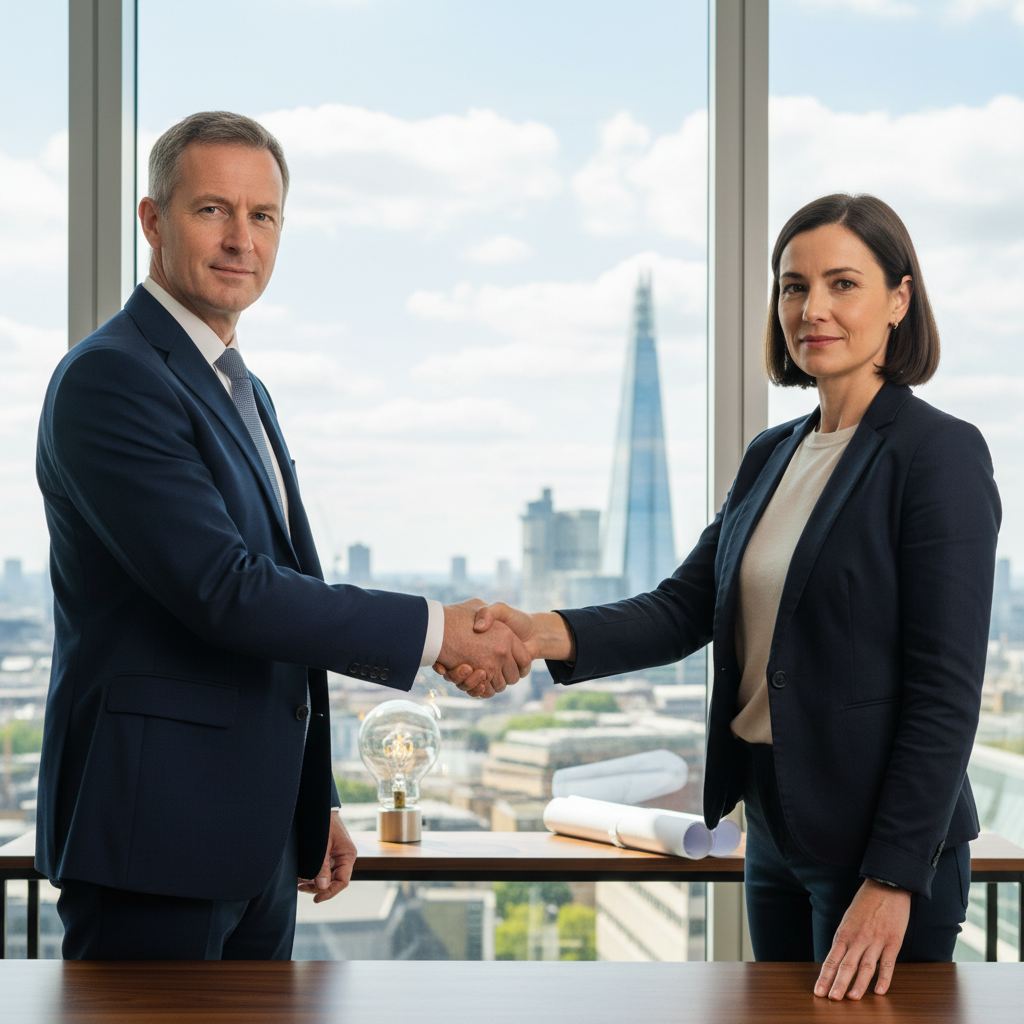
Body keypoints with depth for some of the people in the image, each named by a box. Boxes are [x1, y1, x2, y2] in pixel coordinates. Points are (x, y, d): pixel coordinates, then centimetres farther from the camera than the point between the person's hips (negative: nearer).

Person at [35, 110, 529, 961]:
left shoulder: (242, 392, 17)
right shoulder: (110, 378, -13)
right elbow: (222, 591, -22)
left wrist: (315, 807, 21)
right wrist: (435, 630, -18)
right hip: (154, 834, -9)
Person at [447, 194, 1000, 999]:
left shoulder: (939, 454, -12)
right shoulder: (772, 456, 11)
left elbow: (947, 689, -16)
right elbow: (686, 607, 4)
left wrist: (894, 879, -20)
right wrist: (548, 634, -15)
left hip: (885, 841, -7)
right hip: (776, 828, 8)